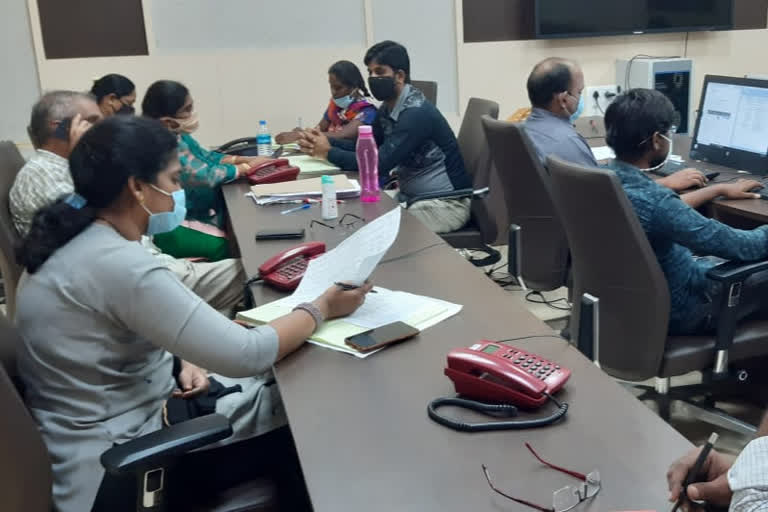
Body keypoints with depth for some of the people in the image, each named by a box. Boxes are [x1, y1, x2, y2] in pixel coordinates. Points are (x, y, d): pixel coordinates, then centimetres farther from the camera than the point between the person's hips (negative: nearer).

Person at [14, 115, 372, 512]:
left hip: (122, 412, 9)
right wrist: (322, 308, -11)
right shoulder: (120, 264, -27)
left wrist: (181, 358, -3)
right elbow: (244, 355, -25)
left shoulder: (81, 242, 2)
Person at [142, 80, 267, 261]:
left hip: (198, 210, 9)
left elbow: (207, 156, 15)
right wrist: (246, 168, -12)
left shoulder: (178, 135, 4)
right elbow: (206, 176, -26)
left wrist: (244, 159, 1)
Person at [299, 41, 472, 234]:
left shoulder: (416, 113, -23)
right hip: (411, 196, 8)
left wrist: (329, 152, -17)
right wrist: (327, 142, -9)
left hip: (446, 203, -8)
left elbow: (379, 163, -26)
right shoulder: (388, 108, 5)